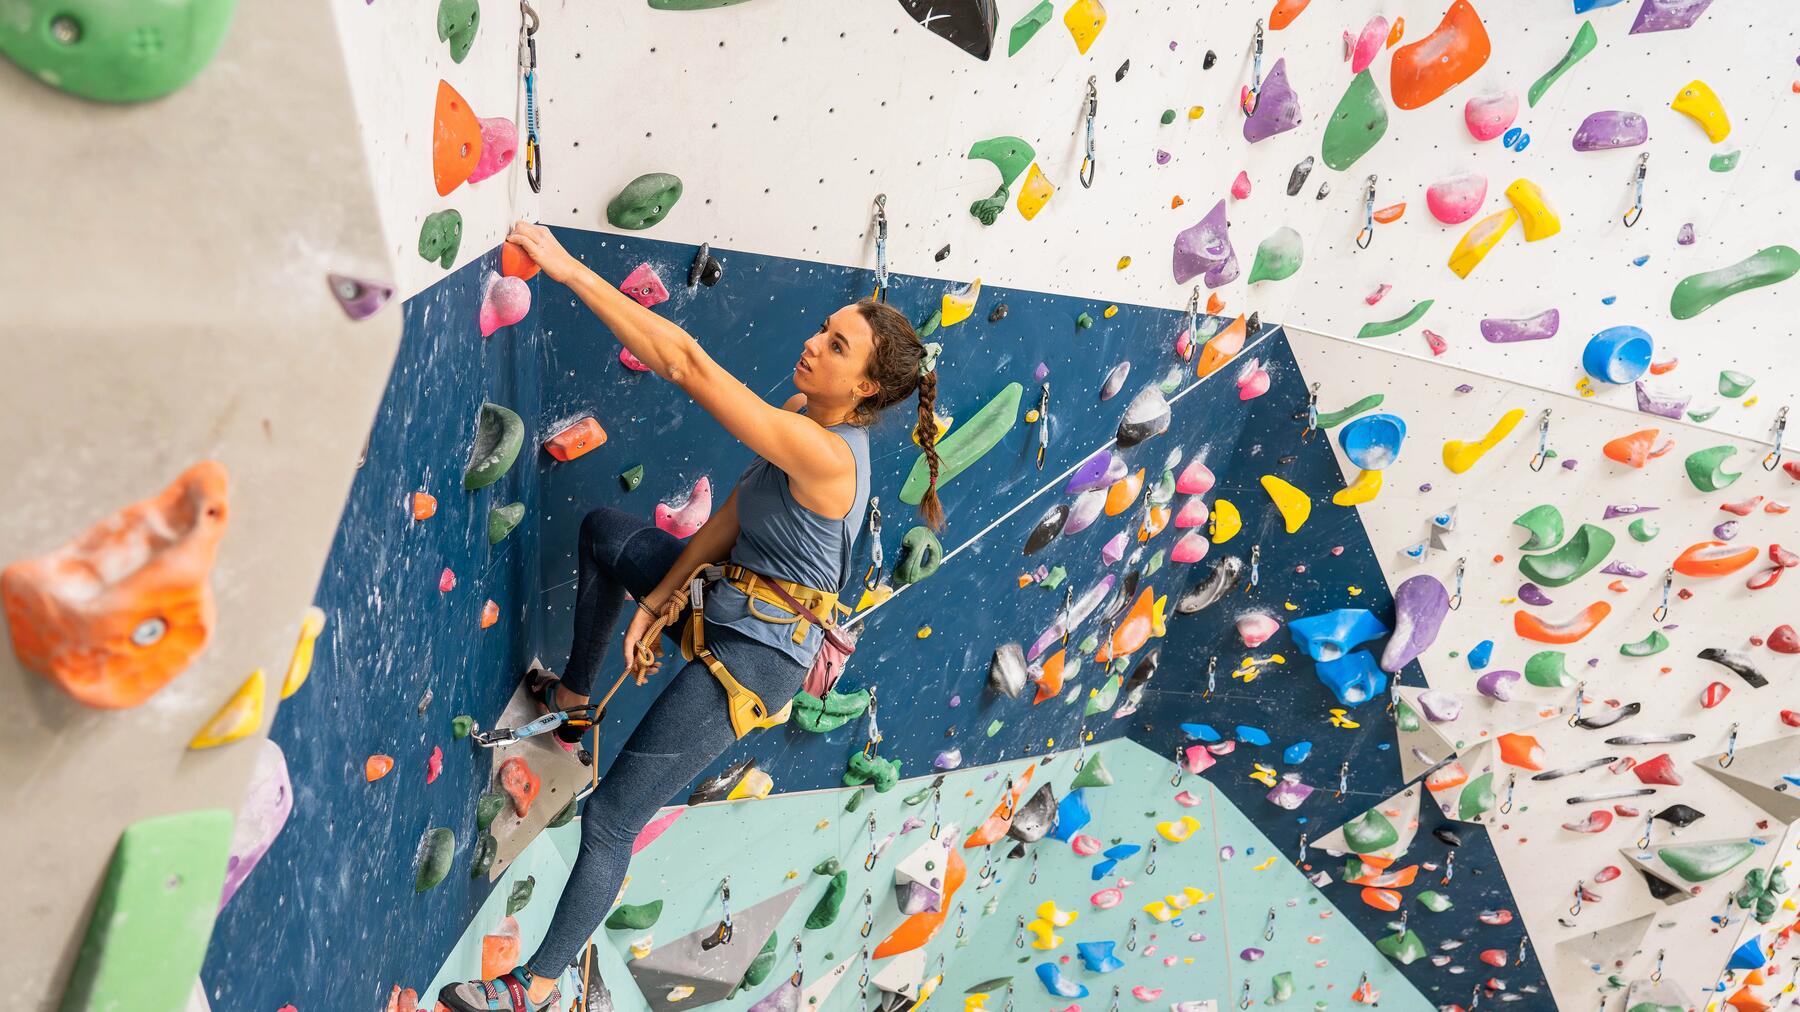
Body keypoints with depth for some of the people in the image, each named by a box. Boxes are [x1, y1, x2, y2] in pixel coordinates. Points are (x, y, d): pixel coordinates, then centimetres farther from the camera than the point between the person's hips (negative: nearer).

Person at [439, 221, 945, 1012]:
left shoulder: (822, 454, -32)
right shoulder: (805, 416, -4)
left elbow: (684, 364, -36)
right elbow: (733, 517, 0)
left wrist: (569, 270, -33)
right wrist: (658, 601, -3)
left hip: (754, 654, -9)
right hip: (729, 599, 10)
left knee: (609, 820, -1)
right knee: (602, 530, 25)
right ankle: (574, 692, 39)